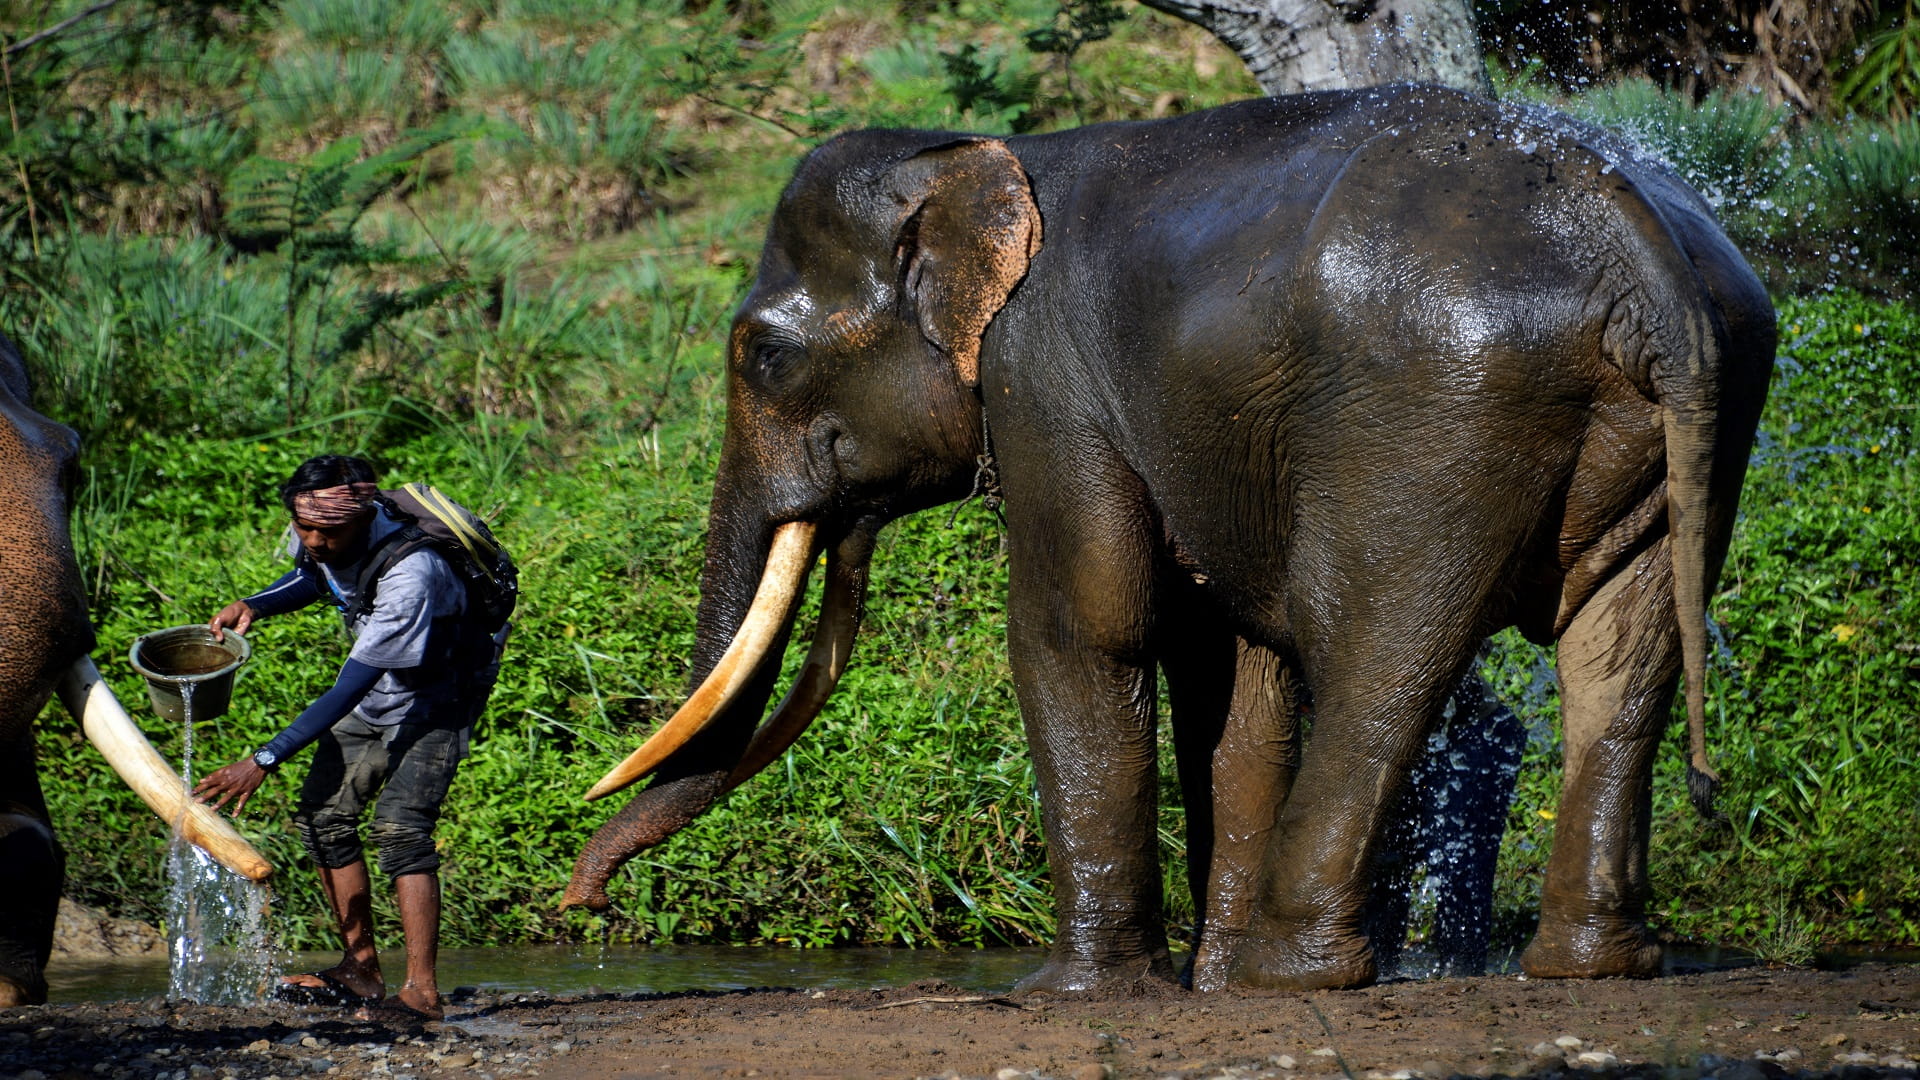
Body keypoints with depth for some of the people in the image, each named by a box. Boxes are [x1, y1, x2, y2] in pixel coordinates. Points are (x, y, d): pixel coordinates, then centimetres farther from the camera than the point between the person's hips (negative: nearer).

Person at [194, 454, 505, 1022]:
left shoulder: (410, 573, -40)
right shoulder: (318, 536, -16)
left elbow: (347, 692, -38)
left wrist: (264, 761, -38)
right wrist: (251, 606, -9)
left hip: (436, 696, -8)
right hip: (375, 689, 8)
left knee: (399, 824, -23)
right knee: (323, 812, 3)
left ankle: (421, 991, -26)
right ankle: (360, 969, 15)